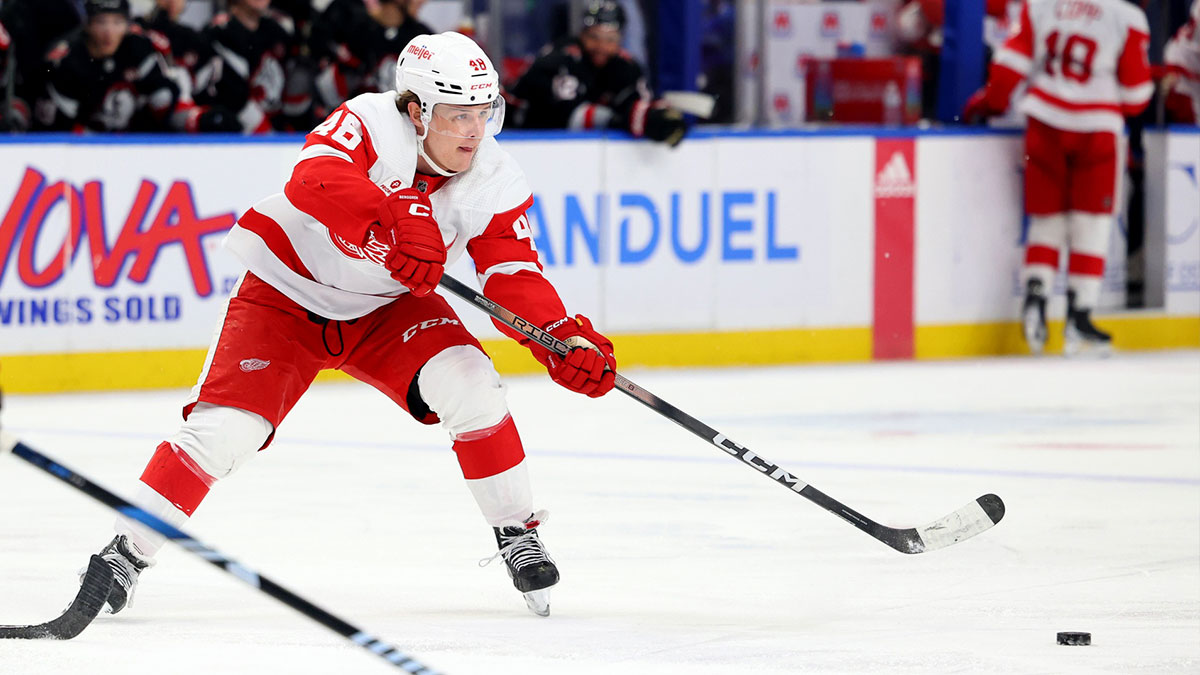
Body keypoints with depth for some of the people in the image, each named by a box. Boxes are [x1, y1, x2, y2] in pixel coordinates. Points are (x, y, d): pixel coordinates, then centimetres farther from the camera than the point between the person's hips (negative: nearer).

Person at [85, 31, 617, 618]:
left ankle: (518, 535, -3)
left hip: (387, 306, 3)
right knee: (226, 428, -17)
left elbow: (515, 279, -16)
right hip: (287, 293, -3)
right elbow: (313, 179, -46)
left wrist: (565, 340, -35)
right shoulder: (370, 124, -28)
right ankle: (127, 552, -4)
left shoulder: (495, 183, -15)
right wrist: (396, 219, -61)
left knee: (468, 385, -20)